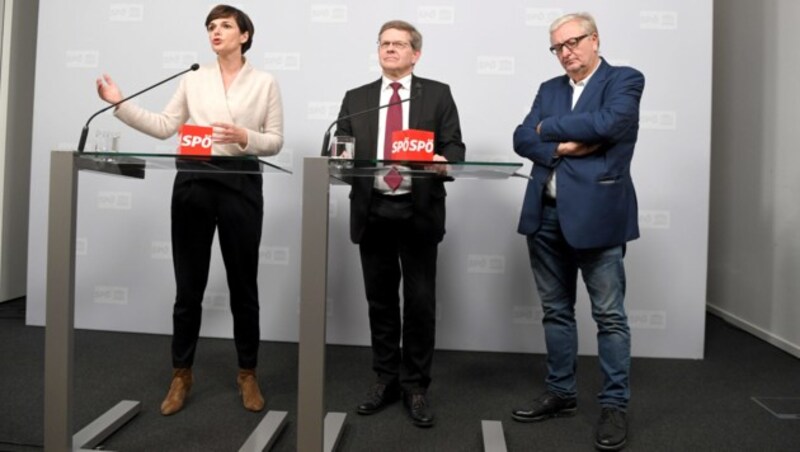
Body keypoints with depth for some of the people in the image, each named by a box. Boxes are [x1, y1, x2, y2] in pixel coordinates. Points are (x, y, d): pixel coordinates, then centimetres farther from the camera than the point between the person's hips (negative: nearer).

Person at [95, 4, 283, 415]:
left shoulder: (265, 83, 5)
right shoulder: (193, 80, 11)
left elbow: (276, 141, 1)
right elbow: (164, 127, 8)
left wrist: (245, 138, -17)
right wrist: (120, 104, 3)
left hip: (241, 187, -2)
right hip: (193, 185, 2)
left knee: (243, 285, 6)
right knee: (188, 285, 8)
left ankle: (248, 374, 22)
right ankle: (181, 375, 23)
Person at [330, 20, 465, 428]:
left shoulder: (437, 94, 7)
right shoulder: (356, 99, 13)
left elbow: (454, 147, 0)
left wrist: (443, 161, -22)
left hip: (418, 211, -2)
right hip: (372, 211, 3)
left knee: (419, 301, 2)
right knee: (380, 299, 11)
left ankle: (416, 386, 19)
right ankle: (386, 379, 27)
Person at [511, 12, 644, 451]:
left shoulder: (625, 80, 2)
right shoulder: (549, 89, 17)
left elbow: (607, 123, -18)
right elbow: (522, 139, 5)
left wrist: (549, 128, -5)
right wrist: (562, 146, -13)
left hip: (596, 213, -5)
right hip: (546, 216, 6)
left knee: (609, 315, 3)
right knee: (555, 310, 13)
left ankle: (614, 405, 17)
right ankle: (560, 392, 27)